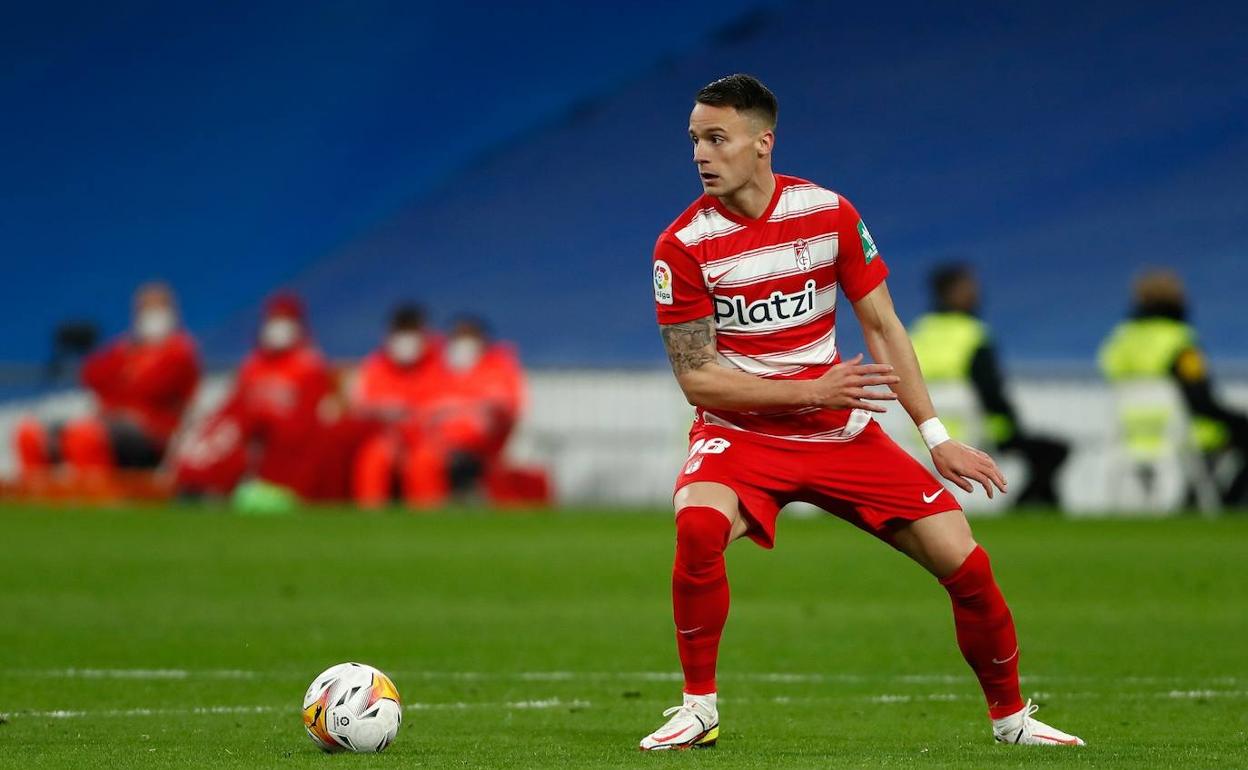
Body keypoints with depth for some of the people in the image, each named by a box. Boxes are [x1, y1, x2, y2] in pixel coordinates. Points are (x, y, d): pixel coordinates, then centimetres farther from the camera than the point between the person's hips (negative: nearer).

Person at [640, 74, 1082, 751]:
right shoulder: (683, 245, -12)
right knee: (699, 525, -36)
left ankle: (1010, 714, 18)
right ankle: (698, 708, -19)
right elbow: (696, 378, -12)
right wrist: (812, 392, -21)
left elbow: (882, 325, 4)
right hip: (739, 434, -3)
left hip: (841, 433, 3)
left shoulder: (828, 213, -4)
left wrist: (936, 436, 0)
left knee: (964, 562, -6)